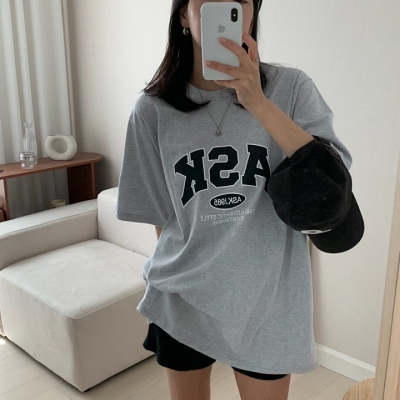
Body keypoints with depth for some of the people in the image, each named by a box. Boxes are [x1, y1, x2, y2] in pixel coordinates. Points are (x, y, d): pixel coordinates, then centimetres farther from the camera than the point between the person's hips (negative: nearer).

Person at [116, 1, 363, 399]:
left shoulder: (291, 89, -8)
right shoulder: (153, 109, -5)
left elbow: (334, 184, -19)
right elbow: (160, 215, 3)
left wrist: (259, 104, -26)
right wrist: (173, 272, 9)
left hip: (266, 300, -1)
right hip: (182, 301, 2)